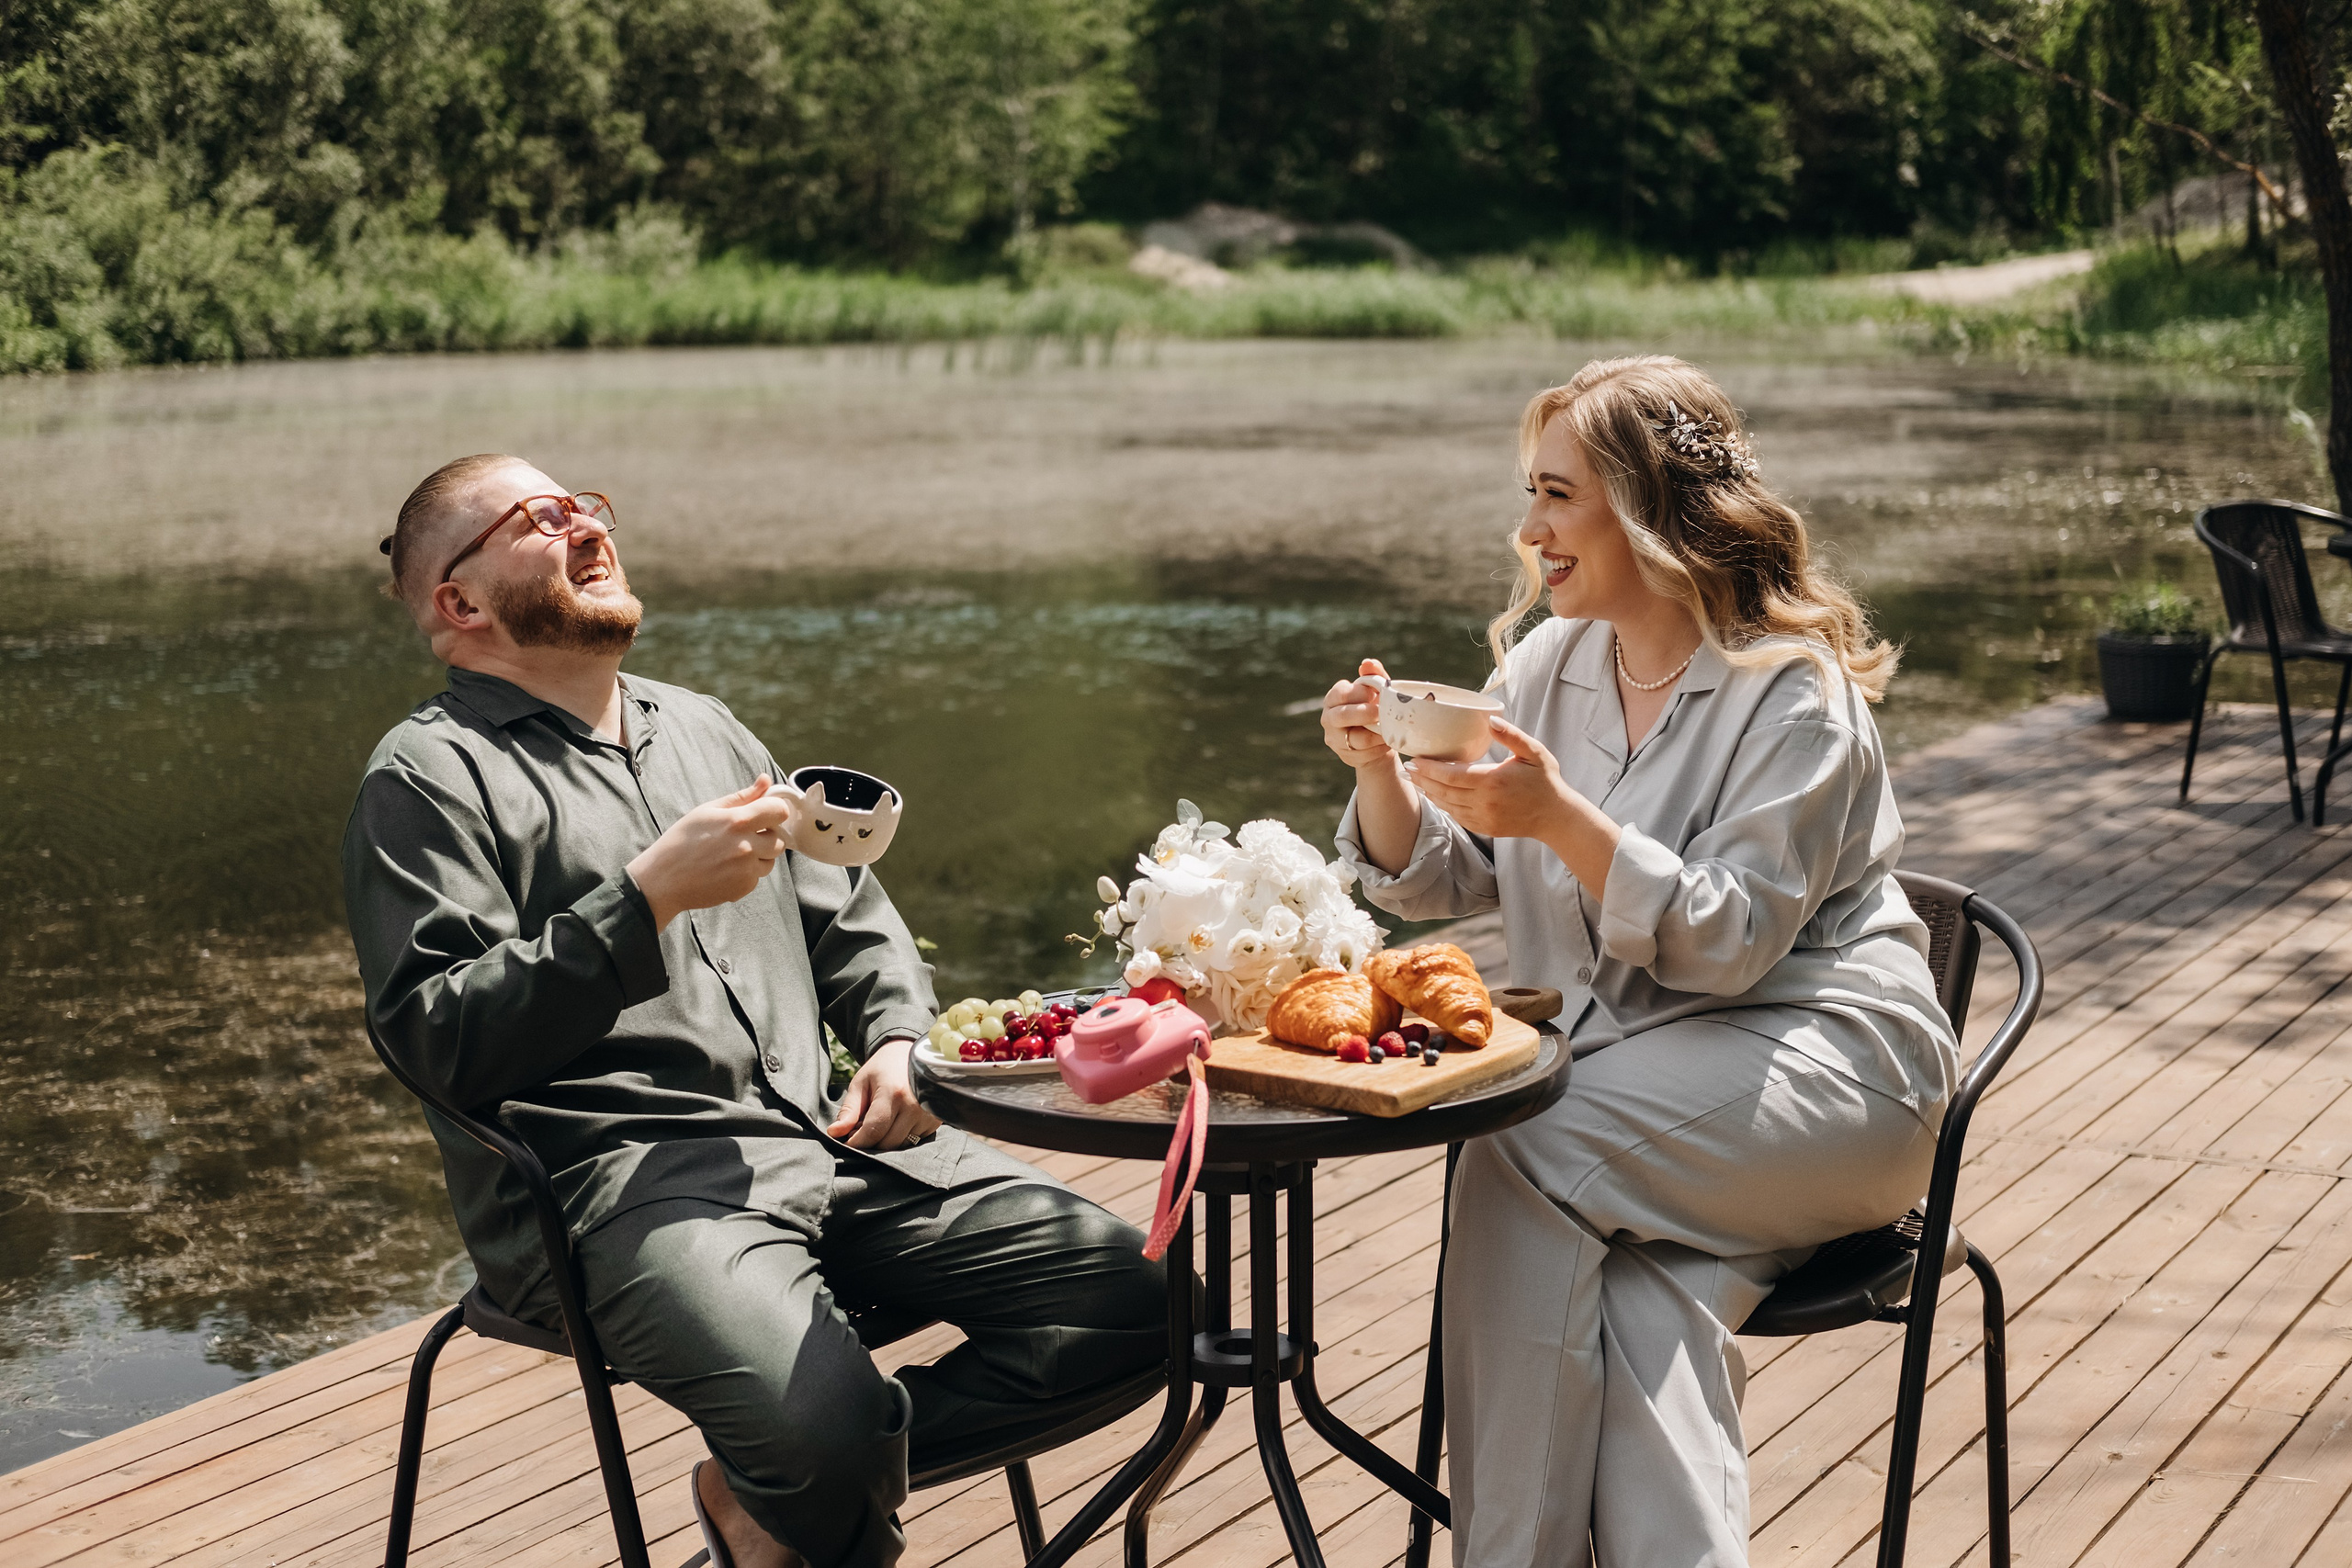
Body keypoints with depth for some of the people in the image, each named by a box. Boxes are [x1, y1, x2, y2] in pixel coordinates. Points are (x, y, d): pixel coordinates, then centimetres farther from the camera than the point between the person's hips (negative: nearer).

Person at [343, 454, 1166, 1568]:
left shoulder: (701, 727, 25)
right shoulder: (432, 775, 1)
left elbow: (851, 918, 30)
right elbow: (441, 1040, -11)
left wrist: (898, 1039, 9)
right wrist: (651, 898, -15)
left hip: (829, 1141, 7)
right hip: (615, 1173, -7)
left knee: (1121, 1297, -10)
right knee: (831, 1422, -34)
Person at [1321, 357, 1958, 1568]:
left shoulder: (1795, 694, -11)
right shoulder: (1548, 663, 9)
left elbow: (1726, 940, -20)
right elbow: (1443, 883, 8)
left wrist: (1562, 817, -31)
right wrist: (1381, 768, -11)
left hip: (1819, 1054, -5)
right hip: (1627, 1060, 5)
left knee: (1521, 1155, -26)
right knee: (1648, 1294, -28)